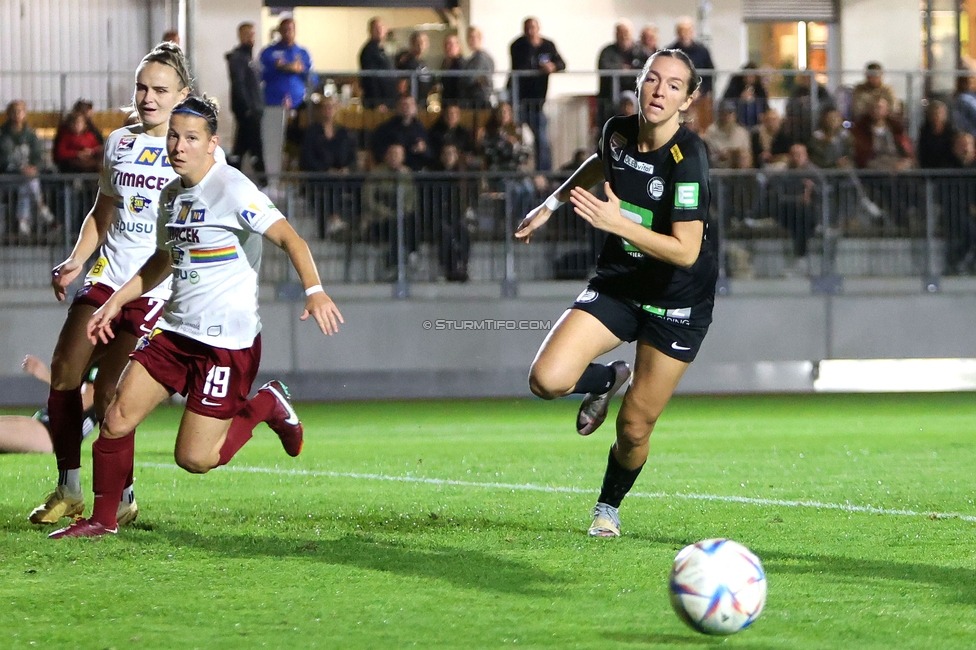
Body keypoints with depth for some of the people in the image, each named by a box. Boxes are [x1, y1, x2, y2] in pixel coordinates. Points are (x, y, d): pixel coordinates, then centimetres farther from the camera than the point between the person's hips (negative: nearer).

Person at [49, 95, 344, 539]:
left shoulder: (231, 189, -13)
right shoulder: (171, 195, 11)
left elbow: (289, 238, -20)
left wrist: (314, 291, -35)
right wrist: (116, 302, 24)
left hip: (228, 340, -7)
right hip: (174, 331, 7)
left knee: (194, 459, -9)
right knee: (116, 423, -3)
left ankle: (266, 406, 15)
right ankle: (102, 520, 14)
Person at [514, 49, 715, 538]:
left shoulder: (688, 157, -24)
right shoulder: (618, 132, -6)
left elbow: (685, 251, -29)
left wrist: (617, 223, -35)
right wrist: (551, 204, 20)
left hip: (677, 303, -4)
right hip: (616, 286, 4)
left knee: (634, 430, 0)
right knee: (547, 381, -18)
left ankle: (609, 505, 32)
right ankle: (606, 380, 17)